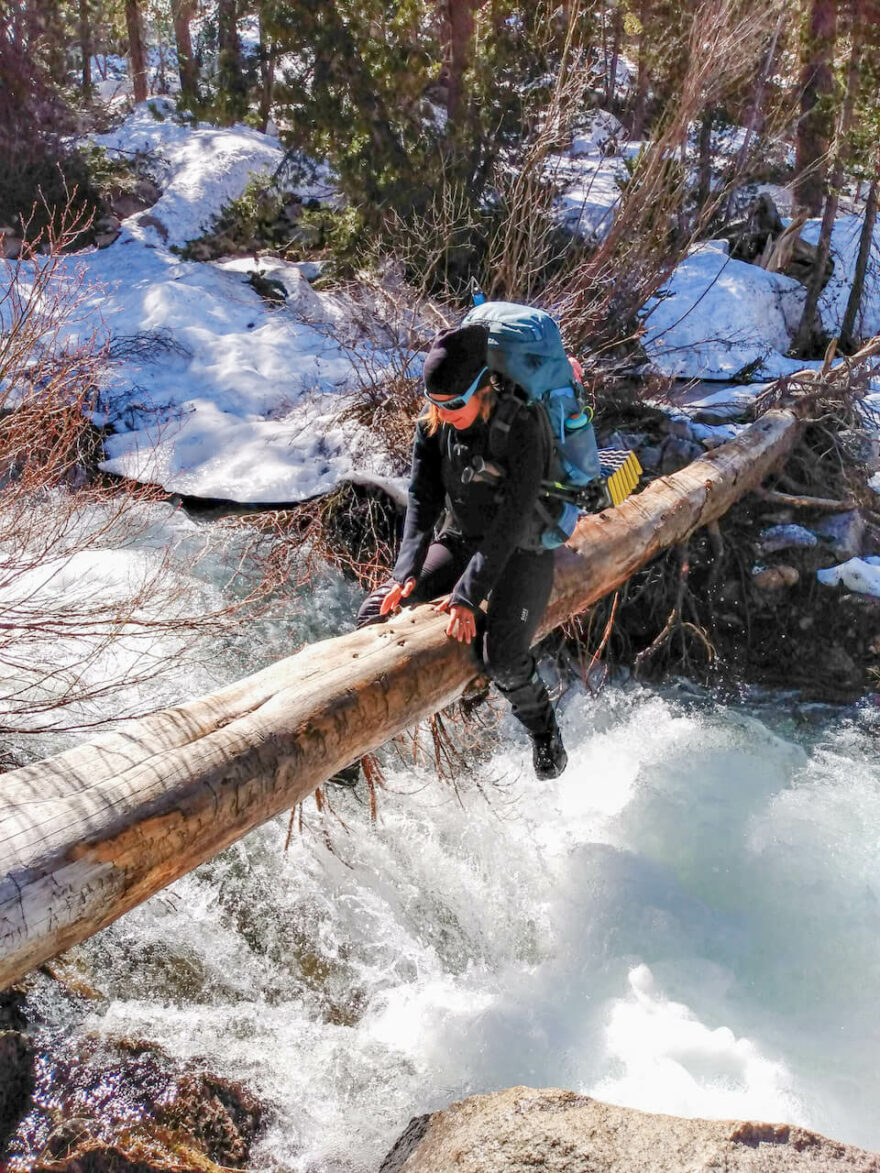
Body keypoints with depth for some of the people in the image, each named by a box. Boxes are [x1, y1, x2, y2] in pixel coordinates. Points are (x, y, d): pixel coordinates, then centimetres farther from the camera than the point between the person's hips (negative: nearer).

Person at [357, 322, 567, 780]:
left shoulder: (521, 428, -23)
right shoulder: (432, 425, -7)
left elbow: (512, 520, -26)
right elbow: (422, 500, -7)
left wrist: (469, 595, -30)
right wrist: (407, 573, -22)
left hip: (520, 552, -5)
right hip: (456, 541, 5)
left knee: (502, 658, -26)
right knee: (375, 615, -10)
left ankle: (542, 725, 8)